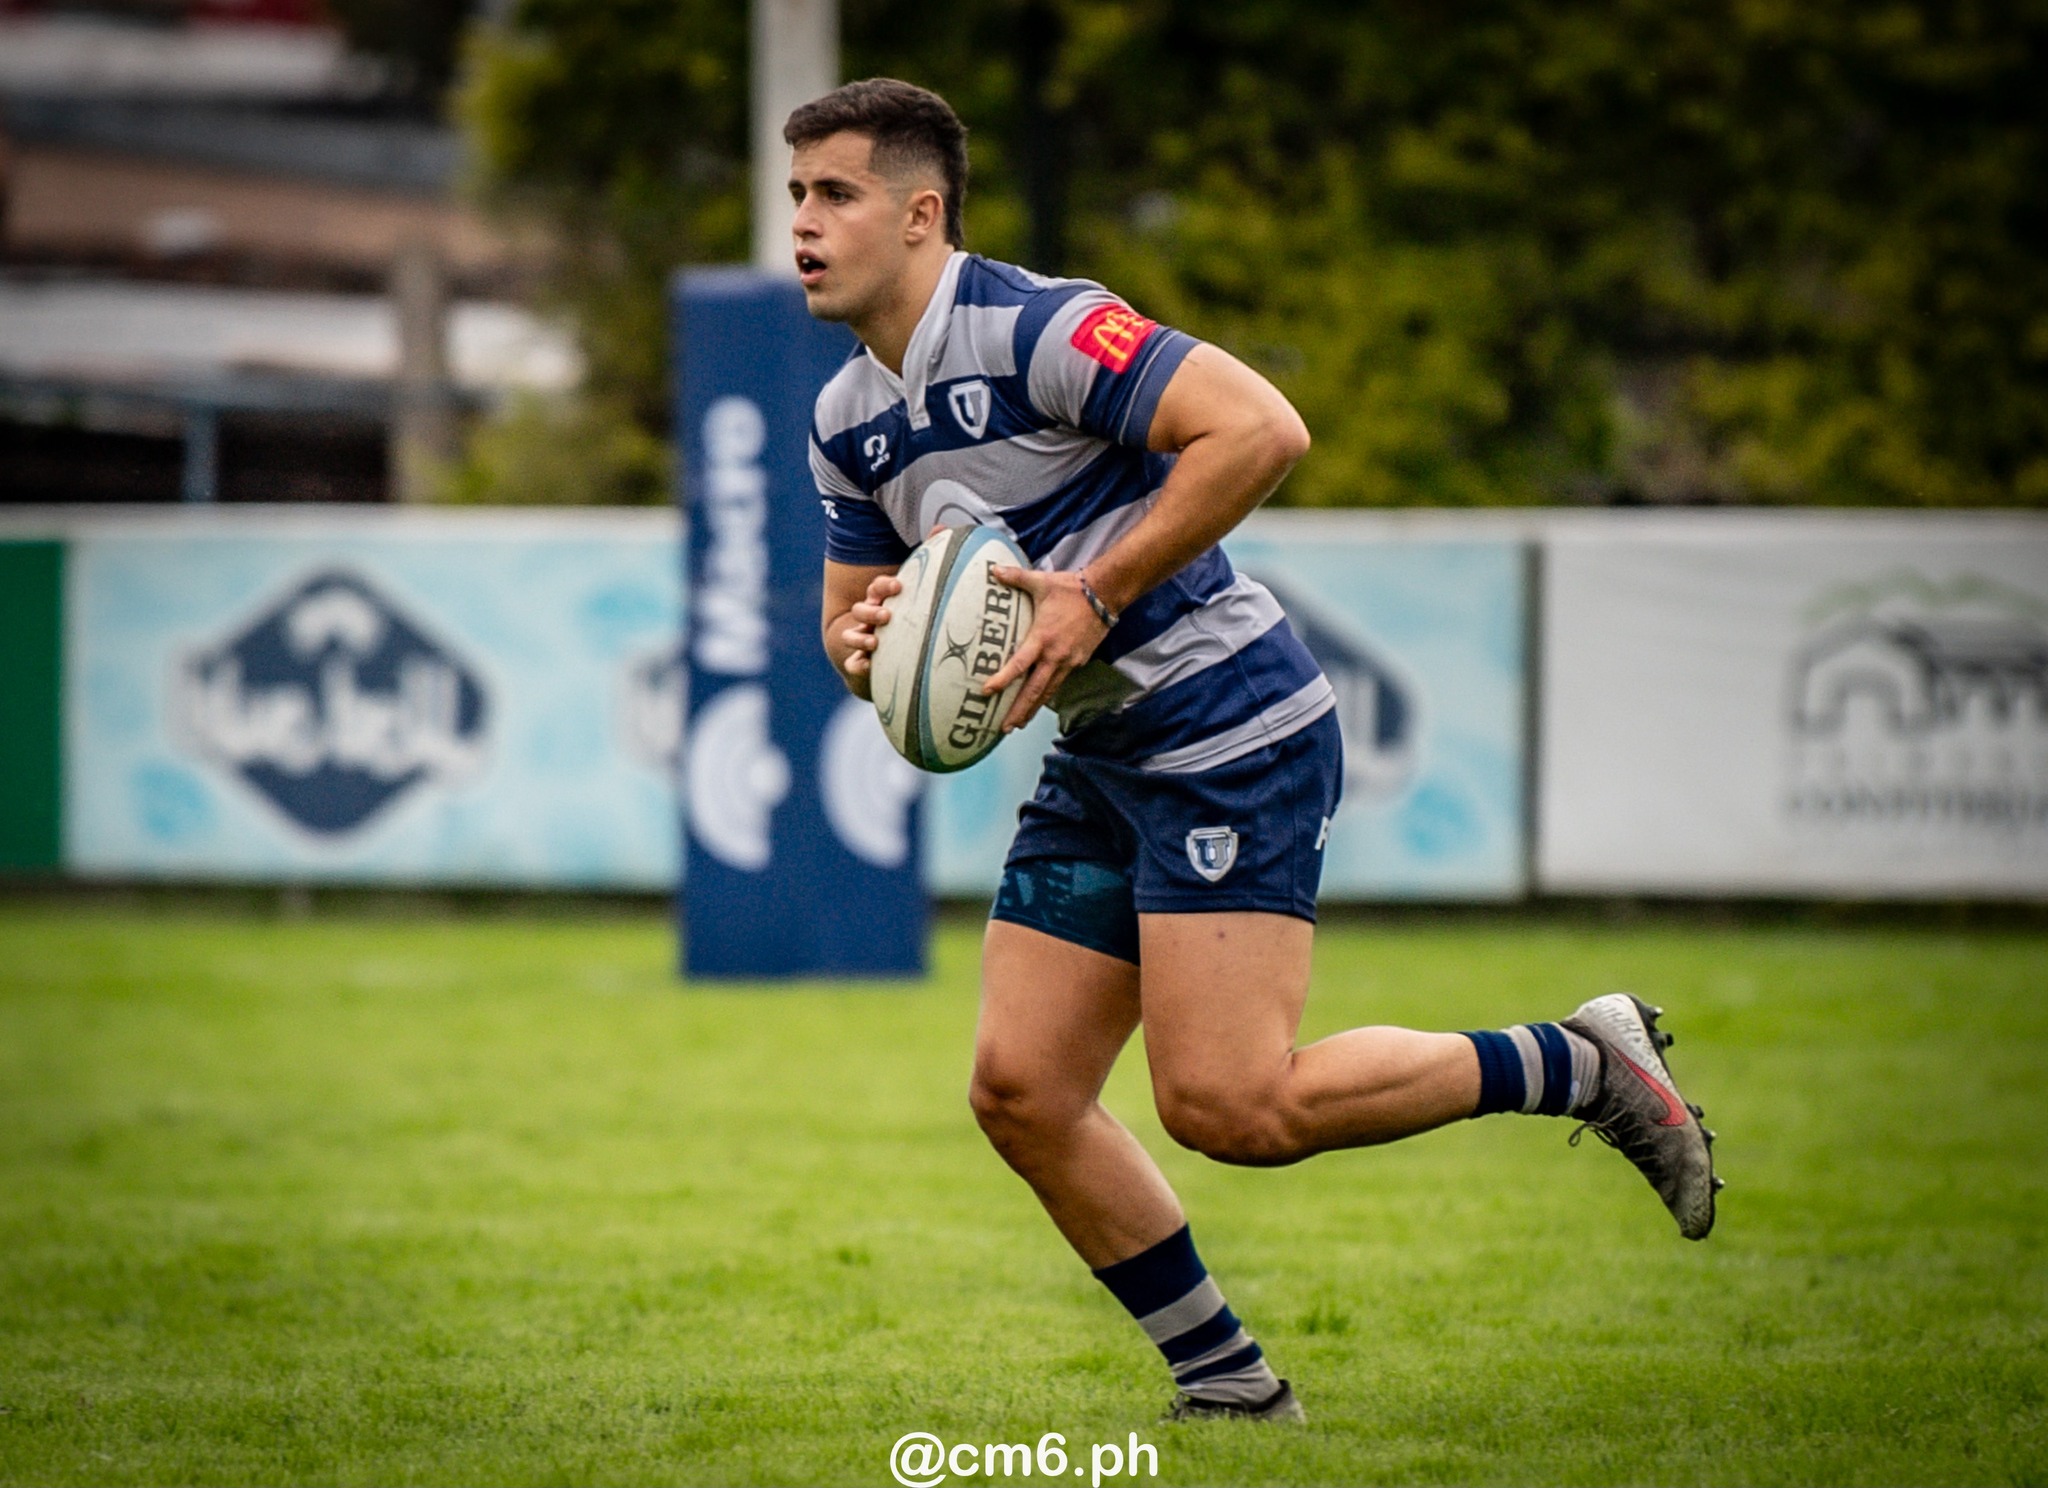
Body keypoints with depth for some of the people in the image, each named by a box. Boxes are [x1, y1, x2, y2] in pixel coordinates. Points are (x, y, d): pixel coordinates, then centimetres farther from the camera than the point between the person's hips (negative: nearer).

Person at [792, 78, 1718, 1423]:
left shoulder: (1036, 329, -17)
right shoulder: (847, 420, 10)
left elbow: (1262, 427, -26)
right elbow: (855, 609, 21)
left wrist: (1097, 591, -24)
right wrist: (862, 642, -5)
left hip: (1233, 729, -9)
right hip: (1102, 758, 9)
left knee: (1226, 1103, -17)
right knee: (1021, 1089, 0)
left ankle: (1581, 1066, 0)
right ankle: (1228, 1383, 11)